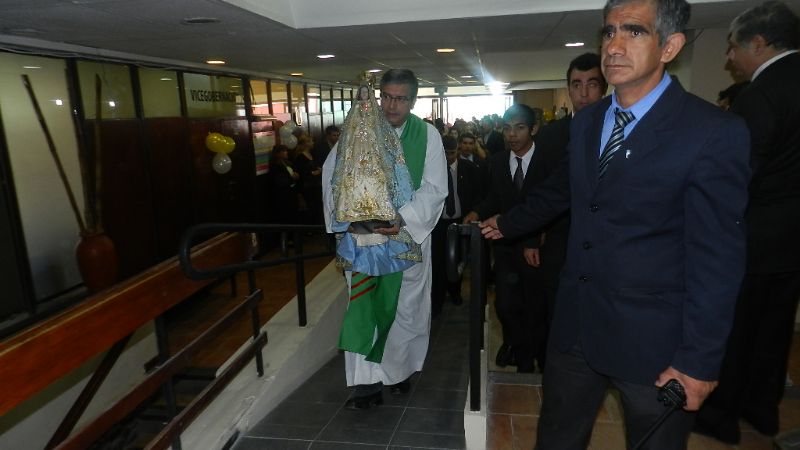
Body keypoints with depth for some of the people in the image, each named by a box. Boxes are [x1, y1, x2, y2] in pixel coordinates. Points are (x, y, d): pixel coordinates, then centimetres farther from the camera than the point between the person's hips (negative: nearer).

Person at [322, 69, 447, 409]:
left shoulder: (427, 135, -5)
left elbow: (434, 188, -10)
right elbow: (332, 173, 0)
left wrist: (403, 218, -24)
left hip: (409, 233, 0)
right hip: (364, 234, 1)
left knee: (406, 306, 12)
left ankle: (401, 369, 33)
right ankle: (368, 381, 11)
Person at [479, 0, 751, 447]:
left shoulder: (714, 133, -15)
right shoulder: (586, 122, 4)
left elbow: (717, 260, -15)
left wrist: (699, 361, -14)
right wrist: (508, 224, 31)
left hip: (652, 340, -5)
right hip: (576, 323, 6)